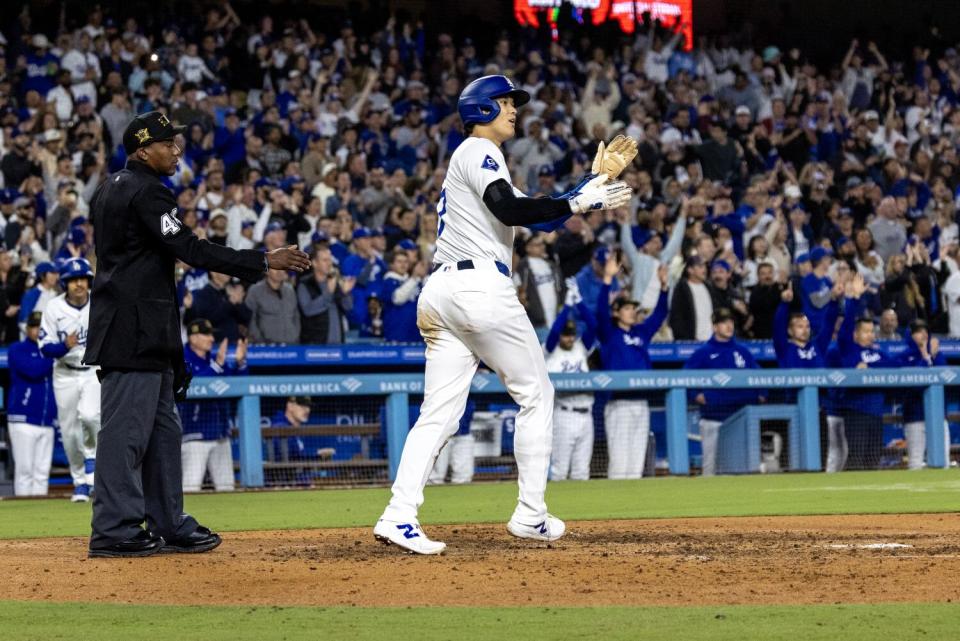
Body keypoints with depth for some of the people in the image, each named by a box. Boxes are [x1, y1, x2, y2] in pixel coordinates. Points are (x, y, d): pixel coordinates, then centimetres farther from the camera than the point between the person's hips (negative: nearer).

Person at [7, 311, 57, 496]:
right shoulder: (17, 350, 1)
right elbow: (34, 370, -16)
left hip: (47, 421, 5)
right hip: (23, 419, -5)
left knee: (42, 472, 5)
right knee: (24, 469, -5)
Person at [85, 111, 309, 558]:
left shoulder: (109, 190, 17)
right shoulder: (145, 192, -14)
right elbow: (190, 250, -20)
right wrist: (263, 261, -18)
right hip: (136, 331, -11)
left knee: (161, 428, 13)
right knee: (127, 427, -8)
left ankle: (169, 525, 17)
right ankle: (114, 530, -7)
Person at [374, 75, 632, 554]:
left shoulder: (479, 157, 28)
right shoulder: (478, 151, -3)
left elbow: (537, 218, 25)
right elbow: (510, 210, -22)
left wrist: (591, 185, 19)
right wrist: (580, 203, -18)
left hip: (441, 293, 9)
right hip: (481, 286, -9)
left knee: (439, 413, 0)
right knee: (535, 394, 4)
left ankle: (399, 517, -14)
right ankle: (531, 515, 5)